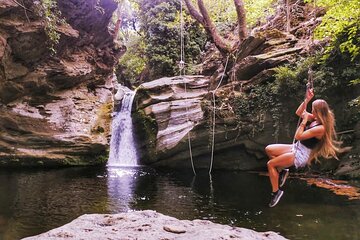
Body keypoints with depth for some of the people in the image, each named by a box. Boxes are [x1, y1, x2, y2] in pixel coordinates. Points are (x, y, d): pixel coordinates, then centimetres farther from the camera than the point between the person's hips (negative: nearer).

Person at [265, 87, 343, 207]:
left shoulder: (321, 128, -25)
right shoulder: (315, 119, 1)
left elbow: (298, 136, -23)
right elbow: (299, 112, 12)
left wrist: (304, 121, -18)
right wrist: (307, 99, 1)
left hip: (301, 155, -9)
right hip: (296, 148, 9)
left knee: (270, 164, -14)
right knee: (268, 149, -1)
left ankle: (276, 192, 0)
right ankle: (281, 170, 11)